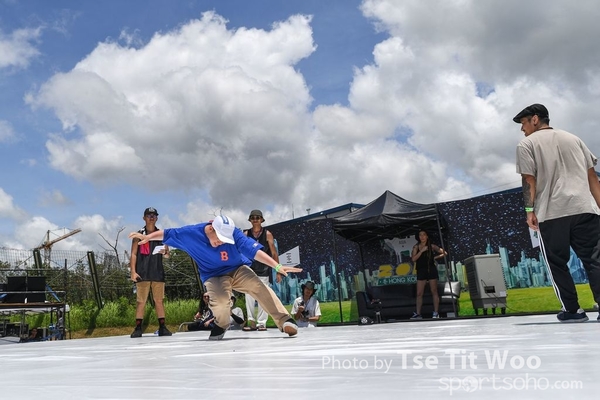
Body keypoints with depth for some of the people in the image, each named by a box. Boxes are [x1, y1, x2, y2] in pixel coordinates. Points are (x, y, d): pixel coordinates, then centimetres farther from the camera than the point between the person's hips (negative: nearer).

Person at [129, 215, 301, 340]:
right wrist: (147, 236, 6)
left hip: (238, 270, 0)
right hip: (214, 276, 0)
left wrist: (277, 266, -41)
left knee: (258, 287, -27)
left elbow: (255, 250, -33)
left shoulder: (233, 234, -24)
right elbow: (167, 233, -2)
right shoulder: (191, 233, -19)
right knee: (220, 299, -31)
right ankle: (221, 325, 0)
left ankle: (284, 320, -25)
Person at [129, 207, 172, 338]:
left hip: (158, 272, 2)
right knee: (140, 301, -2)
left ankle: (162, 327, 7)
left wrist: (164, 253, -11)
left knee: (159, 301, 4)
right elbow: (133, 254, 2)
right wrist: (133, 271, -9)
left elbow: (167, 255, 13)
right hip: (142, 273, -2)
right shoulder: (139, 235, 6)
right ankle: (138, 328, 2)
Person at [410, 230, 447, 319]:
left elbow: (444, 253, 5)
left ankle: (436, 313, 2)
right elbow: (413, 259, -9)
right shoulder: (416, 247, 5)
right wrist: (422, 251, -14)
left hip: (431, 270, -2)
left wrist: (435, 257, -3)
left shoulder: (432, 246, 1)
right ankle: (418, 314, 1)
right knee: (419, 293, -1)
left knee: (434, 292, 0)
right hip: (421, 271, 2)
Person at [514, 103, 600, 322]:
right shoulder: (573, 138, 20)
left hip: (551, 213, -4)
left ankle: (572, 309, 7)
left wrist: (529, 209, -2)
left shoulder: (526, 144, 6)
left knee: (557, 263, 8)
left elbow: (529, 179, -5)